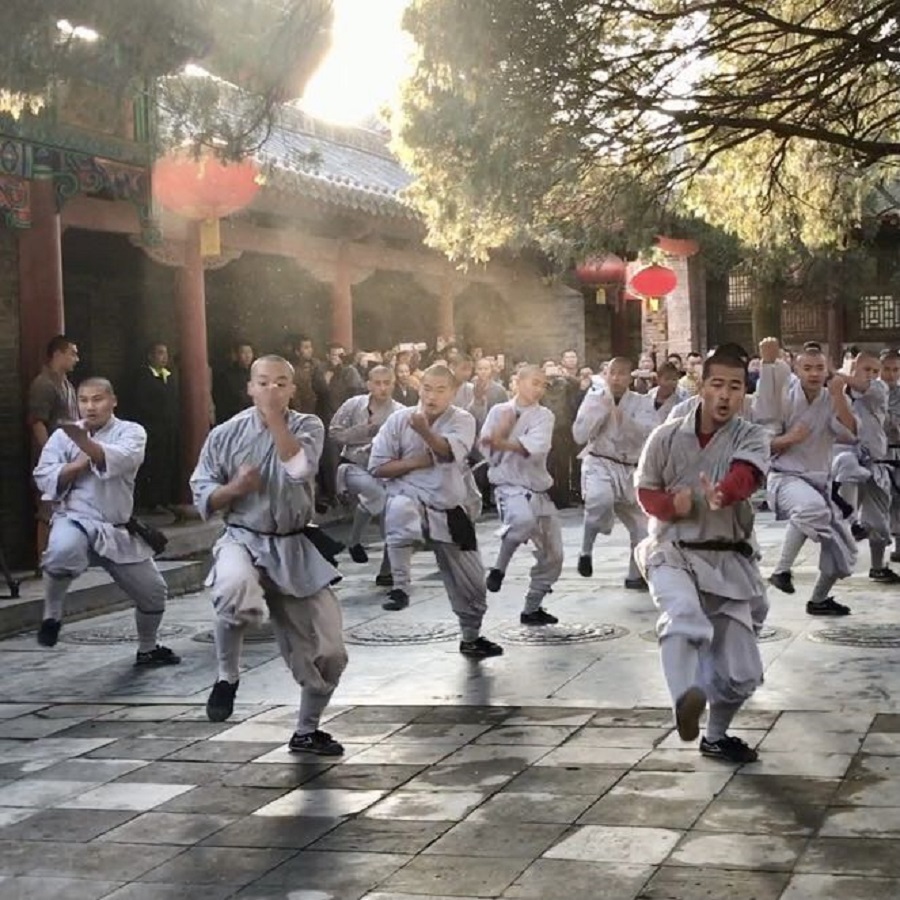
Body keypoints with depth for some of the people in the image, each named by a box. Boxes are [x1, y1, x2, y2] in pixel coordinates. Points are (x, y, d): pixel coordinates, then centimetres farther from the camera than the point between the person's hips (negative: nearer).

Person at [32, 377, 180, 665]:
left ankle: (147, 649, 39)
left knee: (153, 592, 11)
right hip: (76, 519, -2)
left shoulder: (131, 431, -3)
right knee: (64, 551, -39)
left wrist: (83, 441, -43)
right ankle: (52, 614, -13)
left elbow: (120, 459, -26)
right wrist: (76, 466, -18)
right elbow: (44, 478, -4)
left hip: (118, 529, 2)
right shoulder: (63, 434, 0)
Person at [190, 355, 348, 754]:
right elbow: (202, 497, 3)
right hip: (244, 541, -2)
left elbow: (300, 468, -20)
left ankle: (307, 731, 29)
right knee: (236, 588, -41)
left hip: (295, 548, 2)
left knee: (328, 651, 3)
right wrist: (234, 488, -16)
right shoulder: (225, 434, -1)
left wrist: (275, 417, -17)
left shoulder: (308, 426, 1)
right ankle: (227, 676, -14)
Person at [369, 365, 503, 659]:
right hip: (409, 498, -2)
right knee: (400, 511, -42)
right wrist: (415, 462, -14)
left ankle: (471, 637, 36)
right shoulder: (400, 419, -4)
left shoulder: (463, 420, -4)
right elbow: (377, 466, -2)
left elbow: (450, 451, -26)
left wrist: (425, 432, -45)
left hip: (448, 510, 2)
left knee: (471, 579, 11)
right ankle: (400, 587, -30)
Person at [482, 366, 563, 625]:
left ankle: (532, 609, 26)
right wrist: (504, 426, -13)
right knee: (523, 519, -39)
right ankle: (499, 568, -17)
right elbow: (489, 450, -5)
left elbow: (535, 446, -18)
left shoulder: (544, 415, 2)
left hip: (539, 489, 5)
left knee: (552, 556, 8)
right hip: (509, 485, -4)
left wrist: (503, 443, -29)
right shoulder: (499, 411, 1)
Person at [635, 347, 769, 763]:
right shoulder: (666, 437, -1)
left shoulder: (751, 437, -2)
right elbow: (645, 490, 7)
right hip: (673, 553, -2)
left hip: (728, 560, 2)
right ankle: (686, 700, -59)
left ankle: (716, 736, 35)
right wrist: (671, 505, -16)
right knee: (684, 614, -38)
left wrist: (722, 494, -48)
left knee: (741, 672, 8)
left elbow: (746, 474, -25)